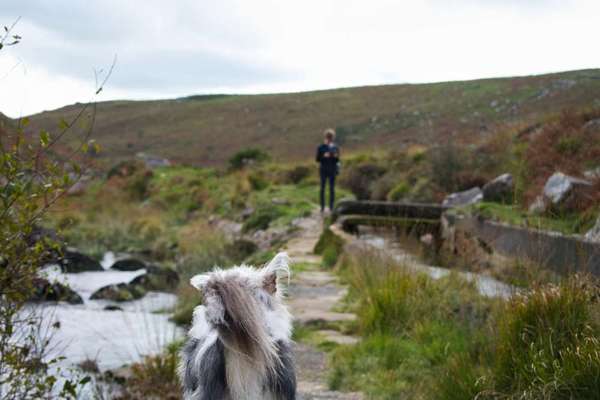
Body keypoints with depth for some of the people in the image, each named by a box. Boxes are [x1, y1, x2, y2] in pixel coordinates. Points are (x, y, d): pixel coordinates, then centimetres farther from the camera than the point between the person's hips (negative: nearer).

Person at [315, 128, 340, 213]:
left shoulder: (335, 147, 4)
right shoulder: (321, 147, -1)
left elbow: (337, 160, 7)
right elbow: (317, 159, -2)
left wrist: (336, 156, -15)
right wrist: (324, 156, -18)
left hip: (332, 170, 1)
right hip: (323, 170, -1)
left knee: (332, 188, 1)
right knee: (322, 188, 0)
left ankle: (331, 207, 5)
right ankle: (322, 207, 4)